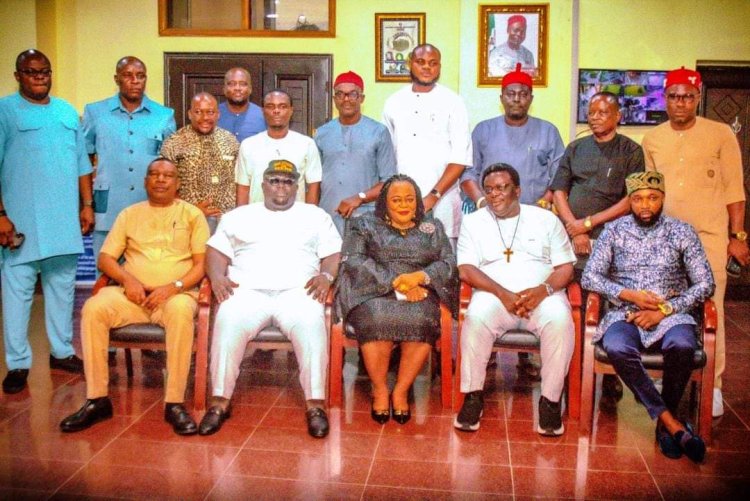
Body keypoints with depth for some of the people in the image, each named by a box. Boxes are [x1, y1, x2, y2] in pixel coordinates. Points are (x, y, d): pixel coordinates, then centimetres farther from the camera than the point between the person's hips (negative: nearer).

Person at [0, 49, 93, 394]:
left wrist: (87, 205, 9)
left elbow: (82, 163, 15)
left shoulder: (67, 112, 14)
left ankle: (62, 352, 23)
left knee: (62, 286, 11)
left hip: (65, 218, 5)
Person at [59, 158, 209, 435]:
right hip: (132, 294, 3)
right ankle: (97, 399, -19)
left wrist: (174, 286, -15)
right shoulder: (129, 214, 18)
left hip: (176, 293, -3)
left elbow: (202, 263, 2)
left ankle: (175, 403, -31)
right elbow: (105, 258, 11)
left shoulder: (192, 214, 10)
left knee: (180, 310, -38)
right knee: (93, 308, -27)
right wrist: (128, 279, -9)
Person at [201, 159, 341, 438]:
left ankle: (315, 404, -25)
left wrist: (326, 275, -8)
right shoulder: (239, 216, 22)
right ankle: (220, 401, -20)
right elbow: (217, 250, 16)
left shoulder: (316, 216, 21)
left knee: (311, 326, -33)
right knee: (228, 324, -31)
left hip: (297, 292, 0)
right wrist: (217, 277, -4)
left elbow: (333, 253, 13)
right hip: (247, 291, 1)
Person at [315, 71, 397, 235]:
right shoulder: (322, 134, 12)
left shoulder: (379, 132, 2)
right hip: (327, 219, 3)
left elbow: (389, 181, 0)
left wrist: (360, 198, -12)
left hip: (365, 220, -2)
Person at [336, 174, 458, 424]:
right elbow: (354, 261, -2)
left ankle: (401, 391, -16)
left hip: (420, 293, 1)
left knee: (422, 320, -33)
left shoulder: (433, 227, 21)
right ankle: (379, 390, -14)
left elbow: (449, 263, 9)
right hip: (374, 293, -1)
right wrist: (396, 283, -13)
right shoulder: (365, 225, 14)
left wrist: (420, 276, -12)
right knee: (377, 319, -35)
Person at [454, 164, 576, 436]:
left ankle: (550, 399, -17)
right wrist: (503, 294, -16)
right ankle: (473, 396, -17)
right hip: (495, 295, 0)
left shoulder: (546, 219, 13)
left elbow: (566, 267, 8)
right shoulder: (473, 222, 11)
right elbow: (466, 270, -1)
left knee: (560, 321, -32)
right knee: (476, 318, -33)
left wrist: (544, 290, -14)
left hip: (542, 295, 1)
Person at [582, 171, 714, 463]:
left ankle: (665, 422, -12)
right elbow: (590, 277, 3)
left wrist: (665, 310, -10)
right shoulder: (614, 230, 8)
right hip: (624, 314, 0)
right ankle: (672, 424, -23)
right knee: (616, 348, -34)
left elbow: (705, 284, 3)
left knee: (682, 345, -35)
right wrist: (629, 295, -11)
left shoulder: (681, 232, 7)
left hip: (670, 314, 0)